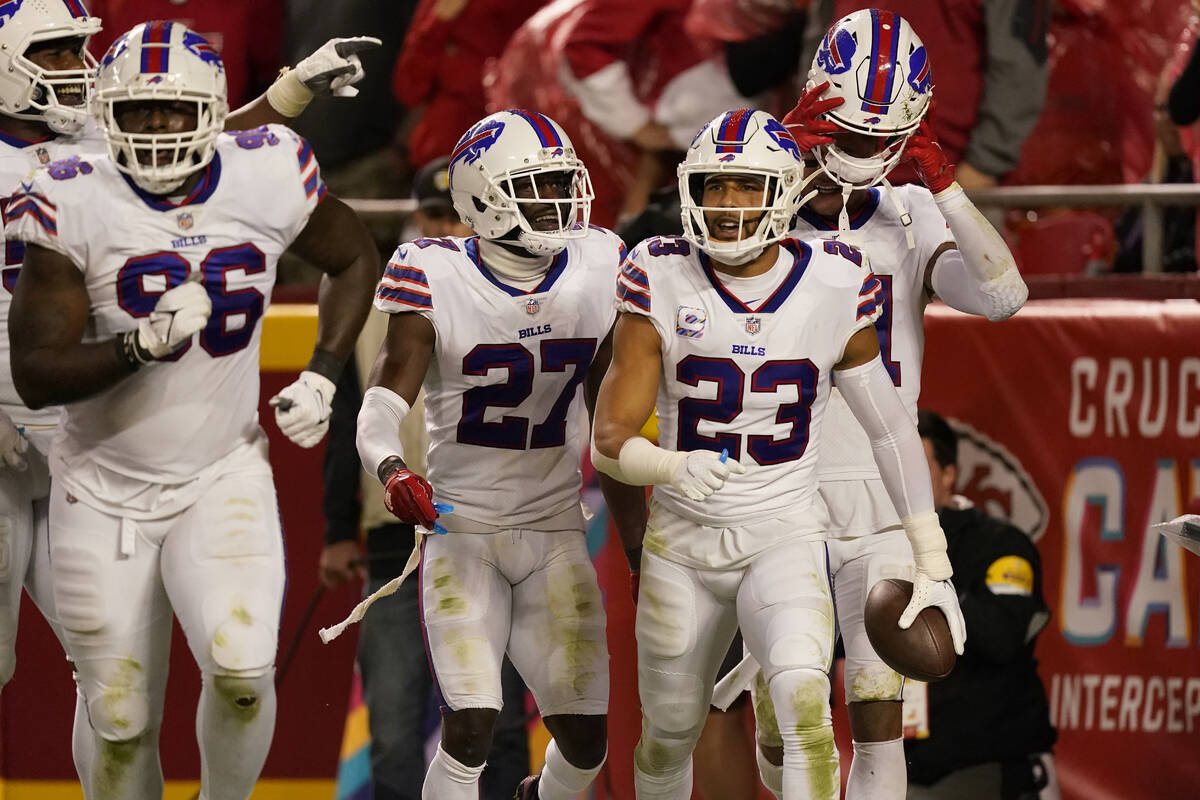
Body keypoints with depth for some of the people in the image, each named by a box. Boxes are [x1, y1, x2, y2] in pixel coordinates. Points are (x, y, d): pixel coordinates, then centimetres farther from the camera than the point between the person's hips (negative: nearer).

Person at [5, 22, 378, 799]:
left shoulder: (267, 181, -9)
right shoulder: (75, 206, -16)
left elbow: (355, 260, 12)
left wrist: (322, 377, 1)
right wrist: (142, 345, -32)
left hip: (223, 478, 1)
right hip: (104, 489, -1)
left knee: (241, 669, -21)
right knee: (120, 722, 5)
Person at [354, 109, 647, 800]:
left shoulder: (600, 270, -1)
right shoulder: (435, 279, -13)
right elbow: (386, 400, -19)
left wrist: (640, 546, 10)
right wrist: (393, 471, -41)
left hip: (557, 535, 3)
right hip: (462, 531, -3)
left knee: (585, 738, 2)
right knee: (471, 724, -20)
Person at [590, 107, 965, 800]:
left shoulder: (833, 288, -7)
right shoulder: (664, 282, -8)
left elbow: (892, 430, 5)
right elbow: (612, 441, -10)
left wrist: (934, 568, 5)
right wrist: (674, 469, -34)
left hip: (785, 542, -1)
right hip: (683, 547, 1)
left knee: (803, 699, -28)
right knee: (670, 737, 15)